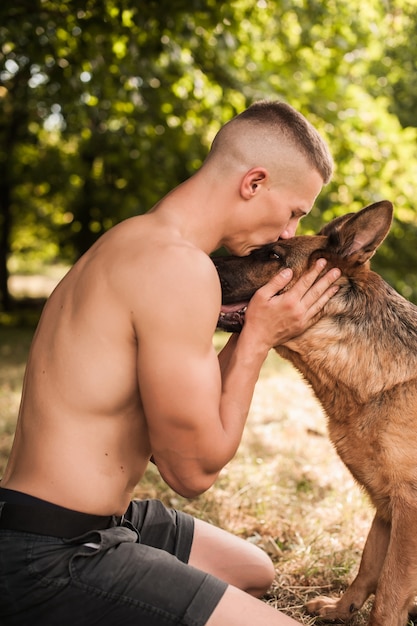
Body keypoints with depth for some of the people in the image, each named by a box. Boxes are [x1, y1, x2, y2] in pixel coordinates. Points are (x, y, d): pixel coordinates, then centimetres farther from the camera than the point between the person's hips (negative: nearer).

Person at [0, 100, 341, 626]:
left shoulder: (134, 242, 10)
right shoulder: (180, 268, -23)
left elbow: (181, 414, 11)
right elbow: (193, 471, -16)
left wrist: (255, 332, 6)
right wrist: (258, 338, -9)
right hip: (54, 558, -10)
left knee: (255, 572, 26)